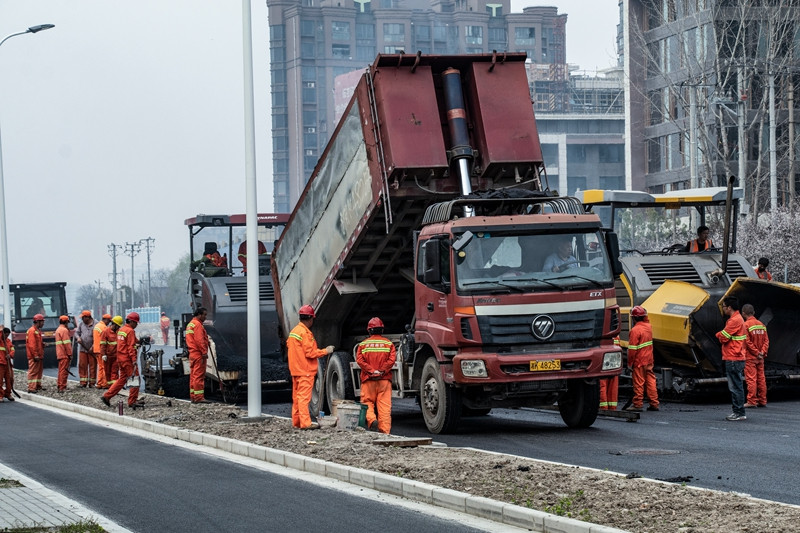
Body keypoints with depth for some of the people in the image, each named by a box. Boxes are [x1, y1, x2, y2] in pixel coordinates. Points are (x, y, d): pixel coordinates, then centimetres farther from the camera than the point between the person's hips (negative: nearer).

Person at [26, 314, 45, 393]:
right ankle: (31, 387, -10)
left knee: (39, 371, 14)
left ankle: (38, 386, 22)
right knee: (33, 371, -10)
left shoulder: (38, 331, 17)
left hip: (39, 355, 10)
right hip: (34, 356, -10)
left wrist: (42, 344, 8)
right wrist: (35, 355, -22)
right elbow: (31, 344, -20)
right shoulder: (32, 331, -14)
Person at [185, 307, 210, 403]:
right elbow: (199, 340, -19)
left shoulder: (190, 324, 21)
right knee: (199, 375, -11)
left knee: (193, 375, 11)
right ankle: (199, 397, -14)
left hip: (192, 353, 10)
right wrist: (204, 352, -21)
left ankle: (193, 396, 13)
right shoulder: (197, 324, -12)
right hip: (198, 353, -10)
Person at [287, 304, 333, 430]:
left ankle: (296, 421, 16)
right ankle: (305, 423, -11)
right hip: (305, 371, -9)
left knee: (297, 396, 12)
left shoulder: (293, 331, 13)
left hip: (295, 370, 9)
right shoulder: (305, 333, -17)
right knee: (304, 396, -10)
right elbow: (310, 353, -19)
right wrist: (325, 351, -8)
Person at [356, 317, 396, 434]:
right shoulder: (388, 343, 6)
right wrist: (382, 371, -5)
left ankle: (371, 419, -16)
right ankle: (385, 430, -3)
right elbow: (392, 359, -6)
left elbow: (360, 360, -6)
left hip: (368, 380, 0)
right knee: (385, 405, 0)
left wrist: (371, 371, -8)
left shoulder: (363, 344, 6)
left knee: (367, 402, 10)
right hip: (385, 380, 0)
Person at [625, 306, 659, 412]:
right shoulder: (648, 327, 3)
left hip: (639, 361, -7)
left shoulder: (635, 330, -18)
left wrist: (630, 363, -11)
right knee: (650, 381, 10)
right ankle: (654, 403, 13)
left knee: (638, 383, -1)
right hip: (649, 360, 7)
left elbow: (632, 349, -17)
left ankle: (637, 404, 5)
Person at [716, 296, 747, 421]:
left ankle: (739, 413, -5)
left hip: (734, 359, -11)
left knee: (736, 386, -7)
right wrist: (722, 334, 2)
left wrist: (719, 334, 3)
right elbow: (724, 337, 20)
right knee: (735, 386, 13)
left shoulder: (735, 320, -16)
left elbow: (723, 338, -15)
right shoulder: (736, 319, 18)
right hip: (733, 358, 11)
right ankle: (737, 412, 17)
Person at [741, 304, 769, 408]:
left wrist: (757, 353, -10)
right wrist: (762, 352, -3)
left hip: (750, 357, -6)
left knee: (751, 379, -4)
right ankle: (762, 401, 12)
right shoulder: (761, 325, 9)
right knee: (761, 379, 9)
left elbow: (747, 342, -15)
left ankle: (752, 401, -5)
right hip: (760, 358, 6)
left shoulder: (746, 325, -11)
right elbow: (766, 340, 6)